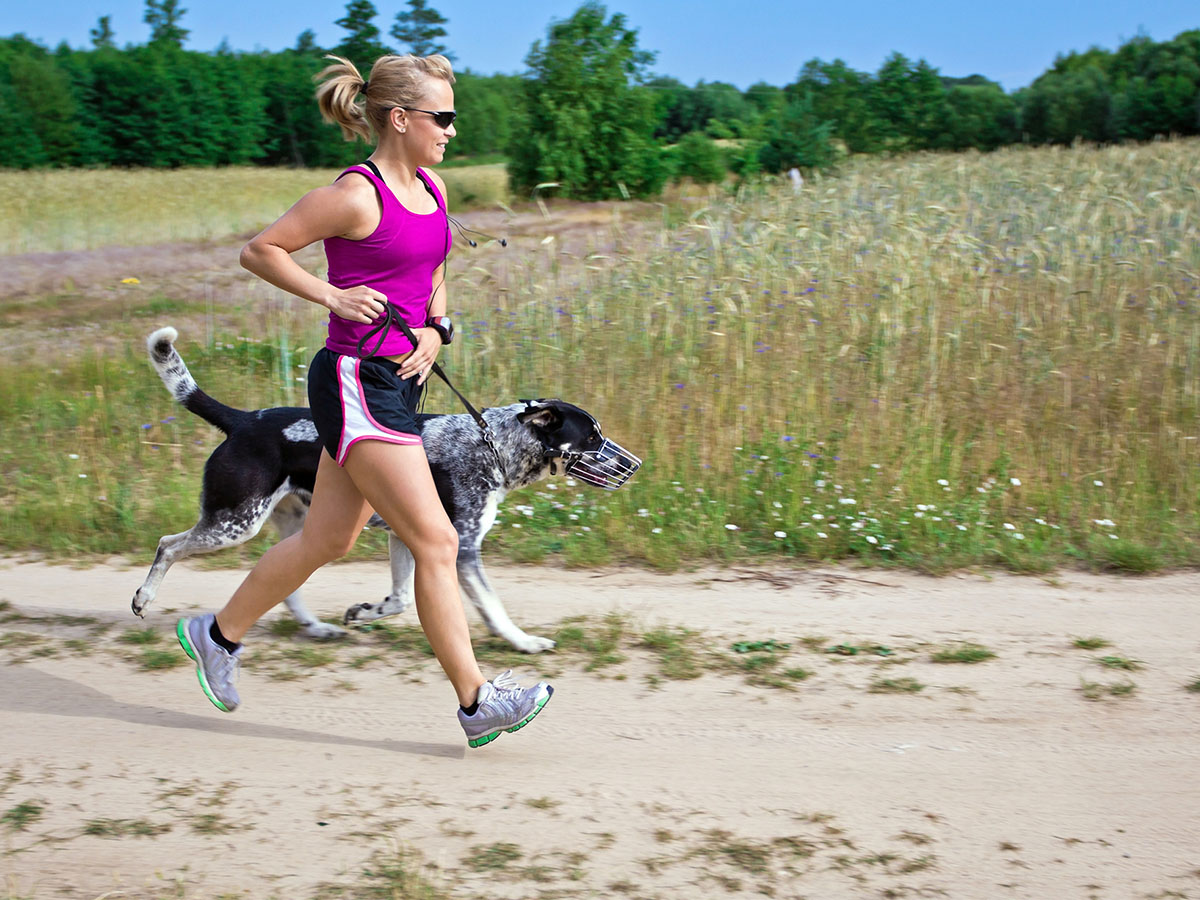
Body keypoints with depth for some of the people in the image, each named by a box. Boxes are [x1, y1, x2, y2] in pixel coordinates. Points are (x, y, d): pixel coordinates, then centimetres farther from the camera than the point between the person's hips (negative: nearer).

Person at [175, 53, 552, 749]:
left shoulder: (433, 188, 10)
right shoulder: (355, 196, -14)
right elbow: (260, 251, -7)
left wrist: (435, 329, 7)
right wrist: (333, 296, -15)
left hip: (397, 382, 9)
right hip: (356, 384, -9)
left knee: (326, 542, 17)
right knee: (437, 542, -8)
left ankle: (219, 634, 35)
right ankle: (477, 703, 0)